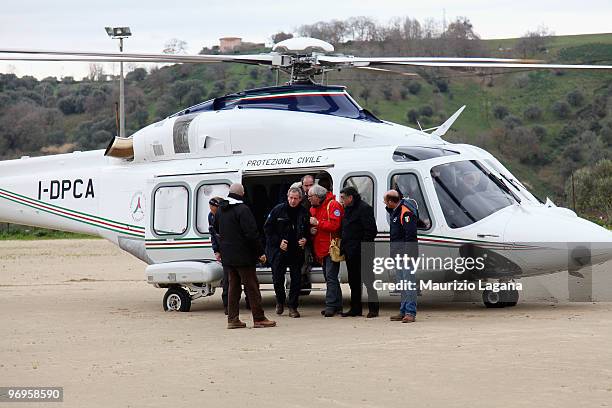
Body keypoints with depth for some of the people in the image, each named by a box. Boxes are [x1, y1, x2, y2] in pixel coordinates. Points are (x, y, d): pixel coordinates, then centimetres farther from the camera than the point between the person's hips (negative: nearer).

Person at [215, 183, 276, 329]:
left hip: (227, 256, 7)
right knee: (252, 287, -1)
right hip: (243, 256, -7)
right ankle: (259, 318, 0)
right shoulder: (242, 209, -16)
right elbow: (251, 233, -19)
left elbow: (217, 229, 24)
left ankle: (232, 319, 10)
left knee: (233, 286, 12)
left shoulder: (220, 210, 9)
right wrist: (260, 252, -14)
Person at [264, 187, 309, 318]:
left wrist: (305, 240, -4)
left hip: (297, 252, 2)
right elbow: (267, 228, -1)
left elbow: (308, 231, 16)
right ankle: (280, 301, 25)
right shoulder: (278, 210, -4)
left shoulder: (304, 212, 2)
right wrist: (278, 242, -9)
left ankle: (292, 307, 9)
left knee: (296, 279, 1)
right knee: (278, 278, 1)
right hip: (278, 251, -2)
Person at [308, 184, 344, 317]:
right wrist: (311, 230, 1)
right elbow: (310, 225, 24)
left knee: (331, 276, -13)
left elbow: (334, 225, -21)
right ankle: (337, 305, 17)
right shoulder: (313, 208, 16)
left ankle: (331, 305, -16)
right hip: (321, 249, 9)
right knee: (329, 277, 12)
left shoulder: (333, 206, -10)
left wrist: (317, 223, -17)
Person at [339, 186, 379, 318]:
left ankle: (373, 309, 1)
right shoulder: (348, 210, 18)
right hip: (350, 253, 9)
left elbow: (371, 231, -16)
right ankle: (355, 308, 18)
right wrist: (343, 247, 11)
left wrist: (364, 248, -20)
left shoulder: (364, 209, -11)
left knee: (368, 281, -3)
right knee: (354, 281, 12)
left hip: (361, 253, -9)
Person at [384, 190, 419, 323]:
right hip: (399, 253, 11)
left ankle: (410, 312, -14)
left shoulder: (406, 213, -17)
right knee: (402, 282, 14)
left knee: (409, 281, -12)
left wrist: (407, 254, -23)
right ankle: (404, 311, 19)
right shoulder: (396, 211, 14)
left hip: (407, 252, -11)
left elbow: (410, 235, -21)